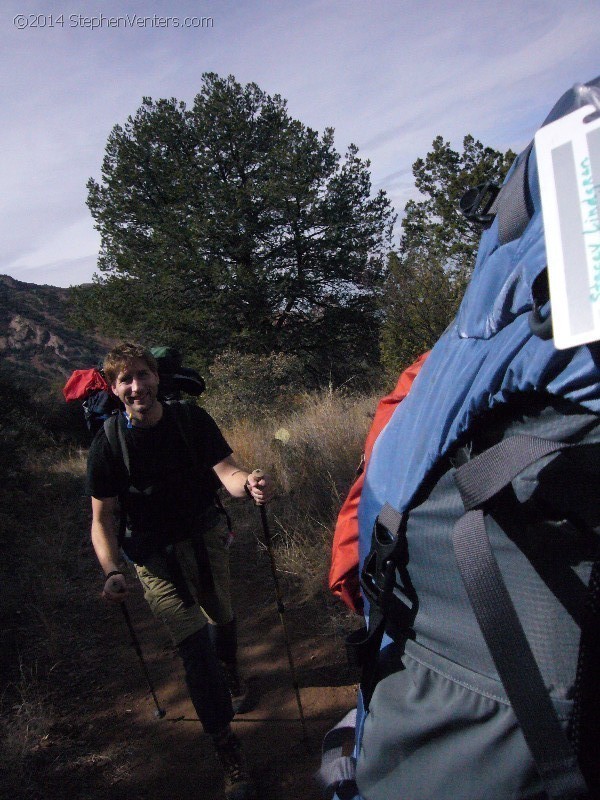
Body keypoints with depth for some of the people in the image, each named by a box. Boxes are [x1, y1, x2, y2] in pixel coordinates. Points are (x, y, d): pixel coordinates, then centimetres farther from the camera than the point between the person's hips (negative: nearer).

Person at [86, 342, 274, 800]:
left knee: (222, 617, 18)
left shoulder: (191, 419, -13)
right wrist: (112, 572, -27)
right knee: (194, 644, -9)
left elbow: (226, 470, -22)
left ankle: (228, 668, 54)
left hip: (204, 535, 2)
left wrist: (248, 483, -46)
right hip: (156, 554, -2)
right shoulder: (108, 445, -16)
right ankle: (228, 748, 7)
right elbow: (103, 518, -11)